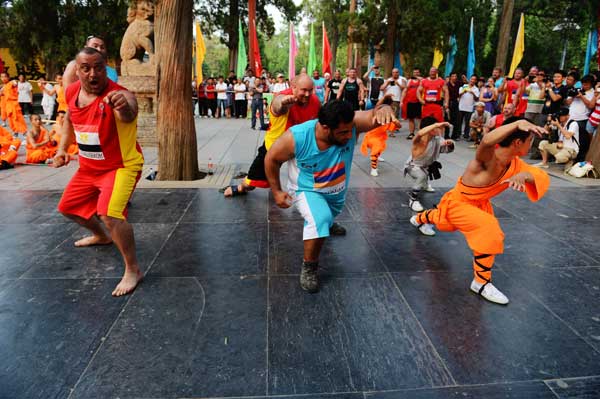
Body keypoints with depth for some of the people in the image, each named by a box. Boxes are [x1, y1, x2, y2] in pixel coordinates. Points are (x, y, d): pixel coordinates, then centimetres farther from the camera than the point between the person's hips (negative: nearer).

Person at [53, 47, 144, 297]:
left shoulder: (118, 95, -26)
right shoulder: (72, 92, -4)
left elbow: (128, 115, -51)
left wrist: (124, 107, -74)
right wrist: (63, 148, 6)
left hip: (122, 166, -8)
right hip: (88, 167, 8)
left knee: (110, 215, -28)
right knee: (68, 208, 22)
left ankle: (133, 270, -9)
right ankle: (101, 236, 51)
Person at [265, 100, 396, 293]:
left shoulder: (351, 124, -31)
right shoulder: (296, 137, -33)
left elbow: (374, 115, -43)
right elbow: (271, 159, -17)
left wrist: (384, 109, -66)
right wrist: (276, 191, -11)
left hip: (337, 192, 4)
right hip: (306, 190, -4)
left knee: (326, 222, 30)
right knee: (320, 219, -32)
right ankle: (309, 266, -7)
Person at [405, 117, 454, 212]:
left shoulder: (437, 139, -13)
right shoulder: (419, 140, -32)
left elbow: (448, 150, -3)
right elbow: (420, 133, -57)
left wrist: (450, 144, -26)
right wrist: (436, 125, -57)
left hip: (426, 165, 8)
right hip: (412, 166, -8)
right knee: (421, 176, -35)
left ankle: (425, 184, 46)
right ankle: (412, 199, -16)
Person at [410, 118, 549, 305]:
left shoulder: (515, 165, -15)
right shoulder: (487, 158, -38)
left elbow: (543, 178, -17)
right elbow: (487, 141, -60)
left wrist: (525, 174, -39)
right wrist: (517, 124, -74)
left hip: (479, 204, 8)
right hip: (457, 202, -8)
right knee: (490, 230, -29)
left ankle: (419, 219, 69)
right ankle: (481, 282, -13)